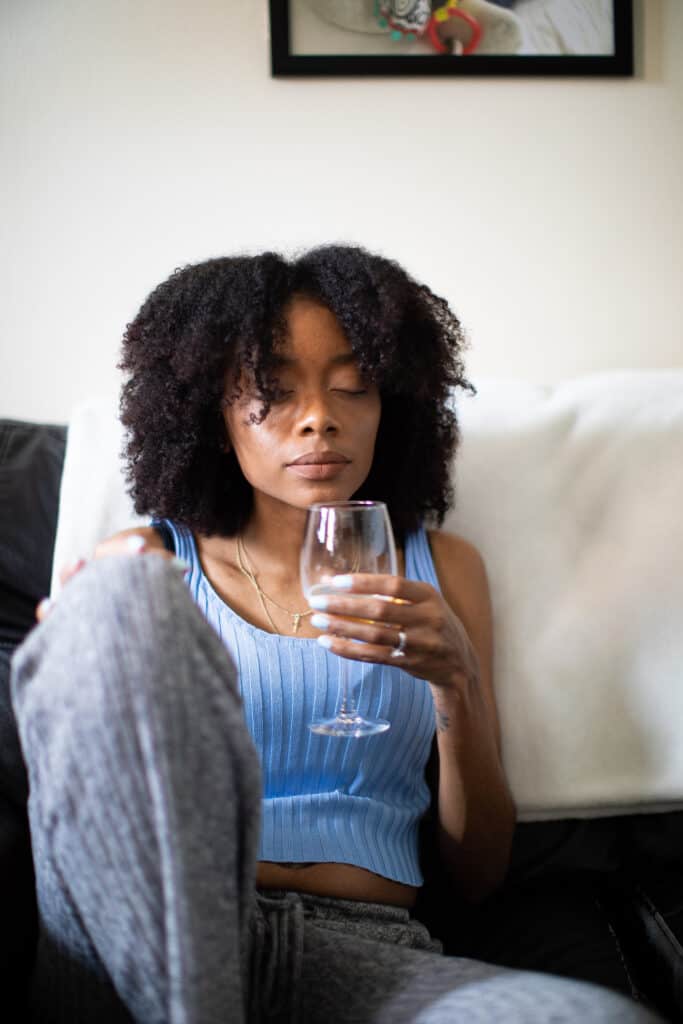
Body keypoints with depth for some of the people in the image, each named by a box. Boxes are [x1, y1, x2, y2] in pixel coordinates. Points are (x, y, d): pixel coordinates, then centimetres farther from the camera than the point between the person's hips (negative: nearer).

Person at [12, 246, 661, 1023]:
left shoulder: (440, 568, 17)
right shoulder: (153, 562, 14)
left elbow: (476, 877, 13)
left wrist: (458, 685, -6)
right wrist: (82, 654, -9)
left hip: (367, 949, 0)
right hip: (152, 940, 1)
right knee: (121, 593, -25)